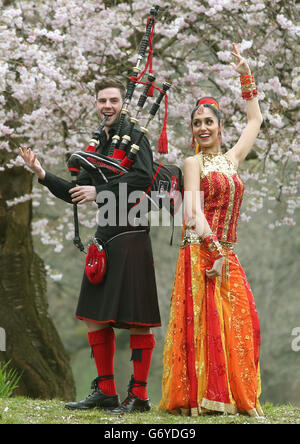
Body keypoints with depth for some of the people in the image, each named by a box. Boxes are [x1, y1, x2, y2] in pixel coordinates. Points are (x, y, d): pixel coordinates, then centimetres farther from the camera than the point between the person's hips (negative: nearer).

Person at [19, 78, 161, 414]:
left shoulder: (135, 137, -5)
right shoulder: (98, 145, 18)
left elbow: (143, 176, -21)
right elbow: (76, 194, 20)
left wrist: (99, 192, -20)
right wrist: (41, 174, 8)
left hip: (131, 238, -8)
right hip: (104, 238, 8)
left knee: (137, 320, -4)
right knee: (95, 317, 10)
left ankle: (139, 395, 1)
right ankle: (105, 392, 18)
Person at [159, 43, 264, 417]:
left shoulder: (231, 159, 16)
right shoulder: (193, 163, 0)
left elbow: (255, 121, 28)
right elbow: (194, 214, -10)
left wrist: (247, 78, 26)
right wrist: (215, 252, -18)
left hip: (226, 253, 6)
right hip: (199, 252, -6)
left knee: (239, 324, 0)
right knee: (202, 323, -10)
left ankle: (237, 397, 2)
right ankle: (197, 398, -11)